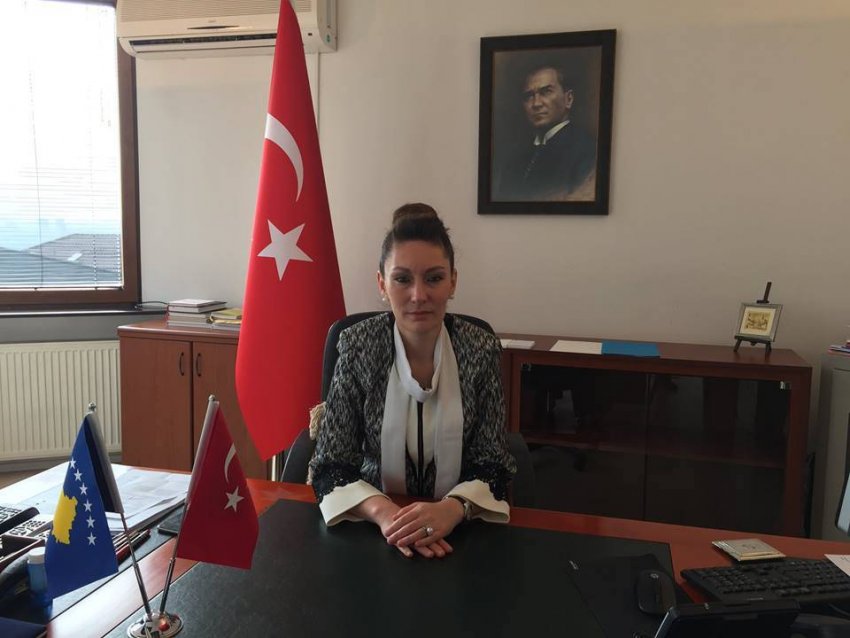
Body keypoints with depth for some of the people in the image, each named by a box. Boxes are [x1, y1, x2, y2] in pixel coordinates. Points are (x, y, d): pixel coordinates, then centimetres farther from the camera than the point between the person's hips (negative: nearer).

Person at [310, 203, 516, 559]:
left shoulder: (481, 350, -8)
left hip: (461, 529, 0)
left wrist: (451, 510, -24)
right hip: (375, 529, 0)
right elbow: (330, 469, -9)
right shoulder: (357, 347, -9)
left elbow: (492, 468, -5)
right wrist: (385, 512, -26)